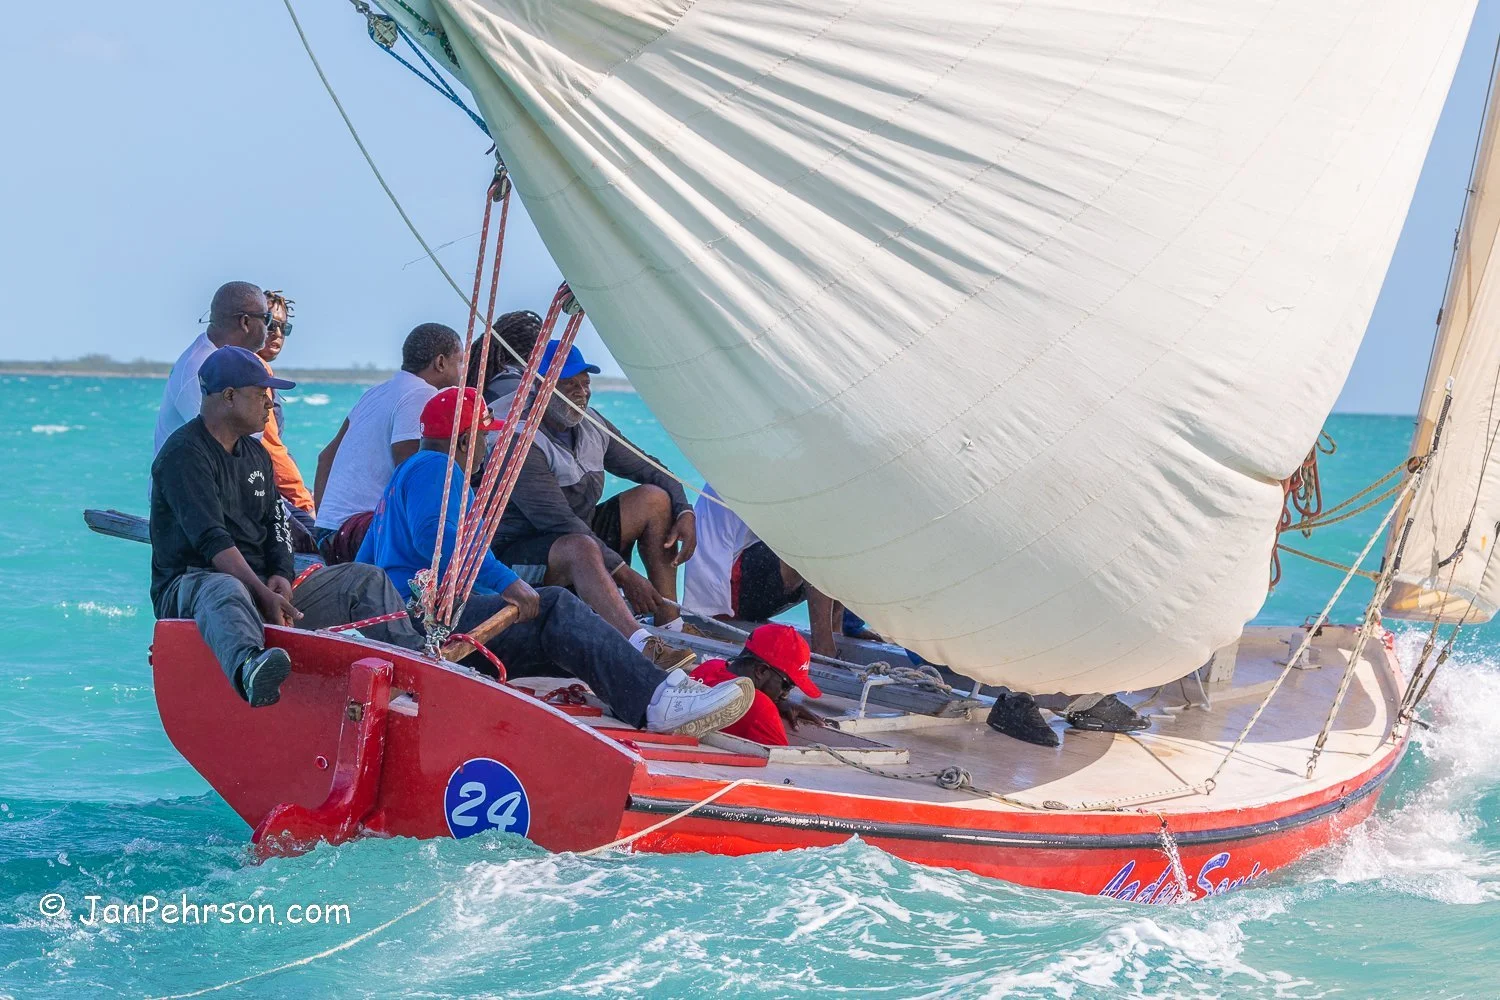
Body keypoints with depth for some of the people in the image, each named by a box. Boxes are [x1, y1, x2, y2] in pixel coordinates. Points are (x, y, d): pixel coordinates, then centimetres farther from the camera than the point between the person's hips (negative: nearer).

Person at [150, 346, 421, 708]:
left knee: (366, 579, -1)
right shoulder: (183, 454, -10)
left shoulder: (256, 454, 19)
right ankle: (248, 668, -77)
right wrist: (264, 595, -31)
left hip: (262, 583, 9)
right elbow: (212, 539, -21)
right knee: (224, 591, -45)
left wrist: (281, 576, -6)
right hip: (191, 582, -9)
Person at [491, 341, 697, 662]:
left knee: (655, 499, -2)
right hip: (520, 556, -9)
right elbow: (558, 522, -29)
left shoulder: (591, 426, 6)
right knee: (581, 548, -40)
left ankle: (670, 631, -10)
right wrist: (624, 574, -32)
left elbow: (650, 470, 15)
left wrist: (684, 513, -6)